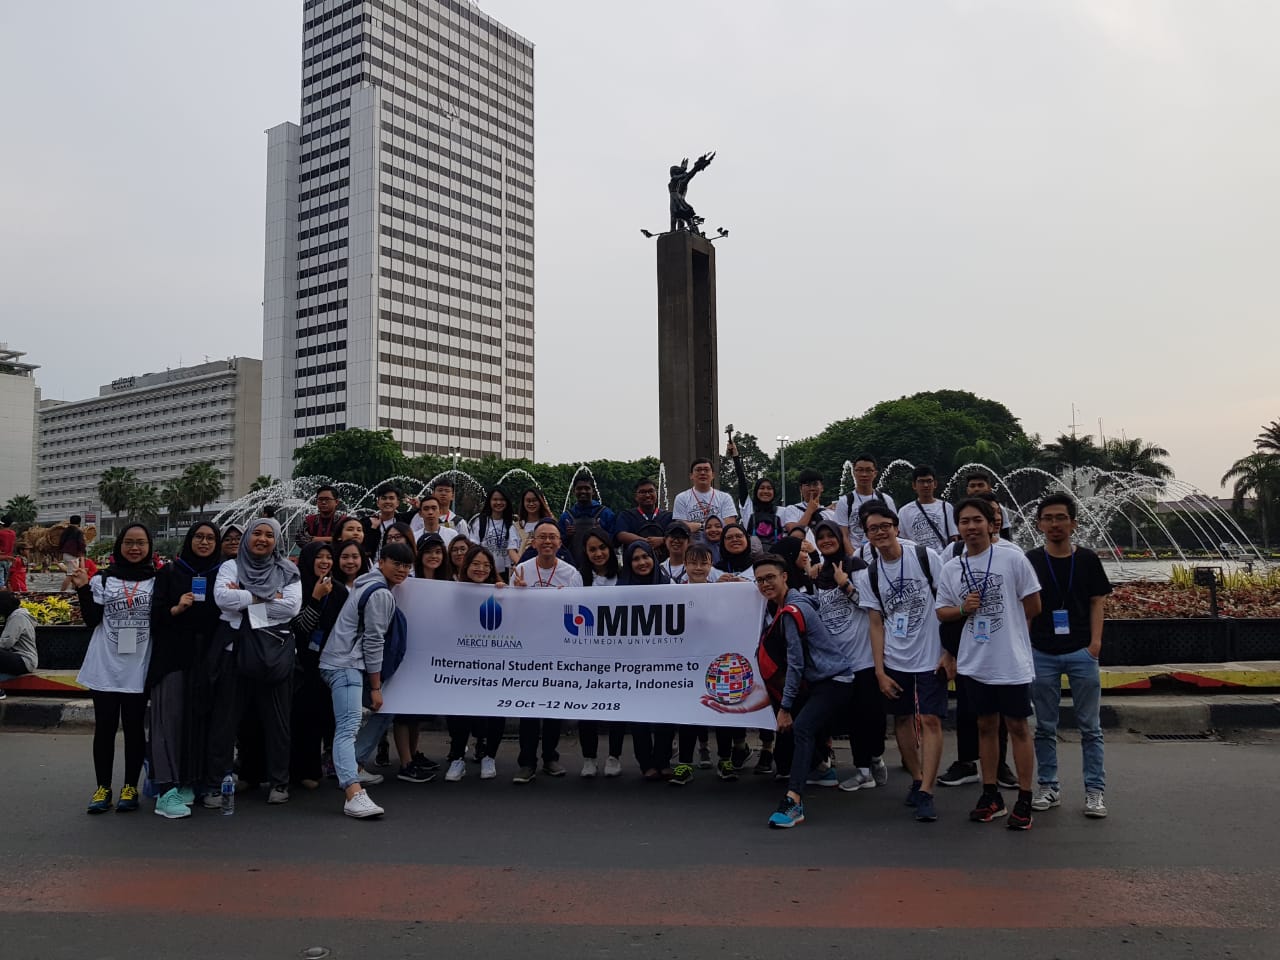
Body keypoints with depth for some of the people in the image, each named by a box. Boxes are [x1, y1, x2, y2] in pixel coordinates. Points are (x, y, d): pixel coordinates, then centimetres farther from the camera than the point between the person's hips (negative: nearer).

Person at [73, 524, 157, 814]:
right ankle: (103, 787, 17)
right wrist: (83, 589, -10)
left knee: (134, 728, 6)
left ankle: (130, 787, 16)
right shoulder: (103, 579, 5)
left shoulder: (157, 580, 3)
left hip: (139, 670, -1)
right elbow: (92, 619, 0)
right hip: (105, 668, 1)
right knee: (104, 727, 6)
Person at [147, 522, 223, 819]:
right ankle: (167, 791, -9)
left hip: (207, 657, 2)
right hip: (173, 656, -2)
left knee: (200, 717, 0)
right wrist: (175, 609, -16)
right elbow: (154, 614, 2)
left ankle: (189, 783, 11)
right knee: (171, 716, -8)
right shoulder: (170, 572, 8)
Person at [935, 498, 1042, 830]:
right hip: (975, 662, 4)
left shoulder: (1013, 560, -7)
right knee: (986, 725, 14)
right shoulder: (951, 569, 5)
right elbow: (941, 611, 11)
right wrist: (963, 609, -9)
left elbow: (1033, 606, -2)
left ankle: (1024, 800, 14)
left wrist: (1006, 625, 5)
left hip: (1012, 661, -4)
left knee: (1017, 726, 4)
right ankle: (991, 796, 25)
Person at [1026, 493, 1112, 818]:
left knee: (1090, 727, 4)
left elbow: (1097, 603, 4)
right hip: (1042, 654, 0)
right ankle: (1048, 786, 20)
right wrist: (1024, 645, -2)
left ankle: (1095, 790, 12)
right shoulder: (1030, 561, 1)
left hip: (1081, 652, 0)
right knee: (1045, 727, 9)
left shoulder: (1087, 559, 3)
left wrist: (1095, 641, -7)